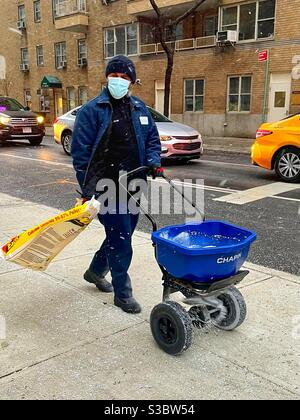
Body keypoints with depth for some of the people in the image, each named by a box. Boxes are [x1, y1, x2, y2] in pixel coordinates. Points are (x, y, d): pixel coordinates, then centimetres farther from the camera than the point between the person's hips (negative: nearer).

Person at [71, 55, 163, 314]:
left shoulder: (139, 108, 12)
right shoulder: (92, 110, -7)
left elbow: (152, 138, 20)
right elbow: (81, 152, -9)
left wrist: (153, 162, -1)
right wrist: (88, 191, -14)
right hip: (107, 186, -6)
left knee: (121, 234, 16)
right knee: (120, 238, -5)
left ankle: (96, 271, 40)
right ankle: (123, 293, 11)